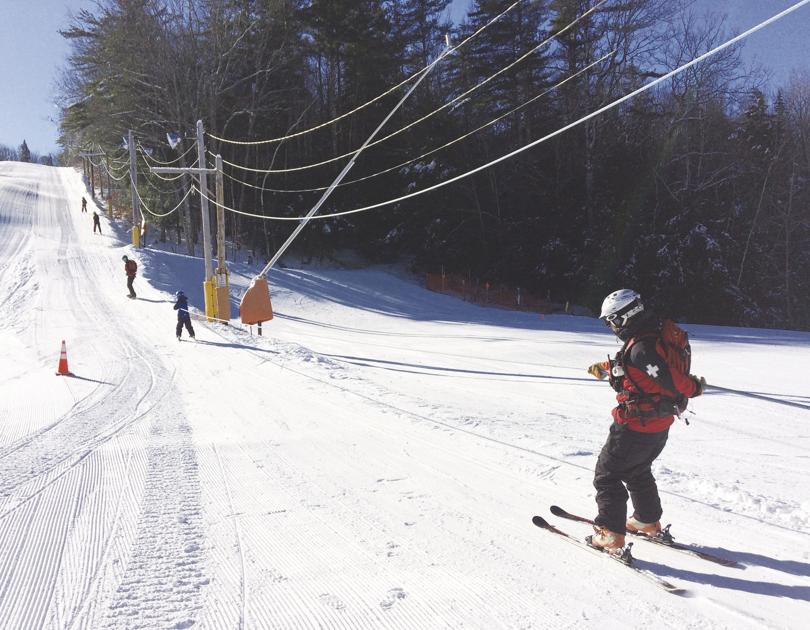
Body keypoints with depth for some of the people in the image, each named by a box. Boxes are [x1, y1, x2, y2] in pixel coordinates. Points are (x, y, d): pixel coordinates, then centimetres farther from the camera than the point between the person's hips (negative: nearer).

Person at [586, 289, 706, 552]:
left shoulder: (641, 347, -29)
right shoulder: (659, 331, 2)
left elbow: (671, 379, -29)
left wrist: (693, 388, -10)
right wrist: (606, 368, 26)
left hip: (636, 426, -9)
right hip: (660, 424, 10)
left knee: (607, 475, 5)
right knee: (638, 471, 29)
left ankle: (610, 534, 8)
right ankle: (648, 521, 43)